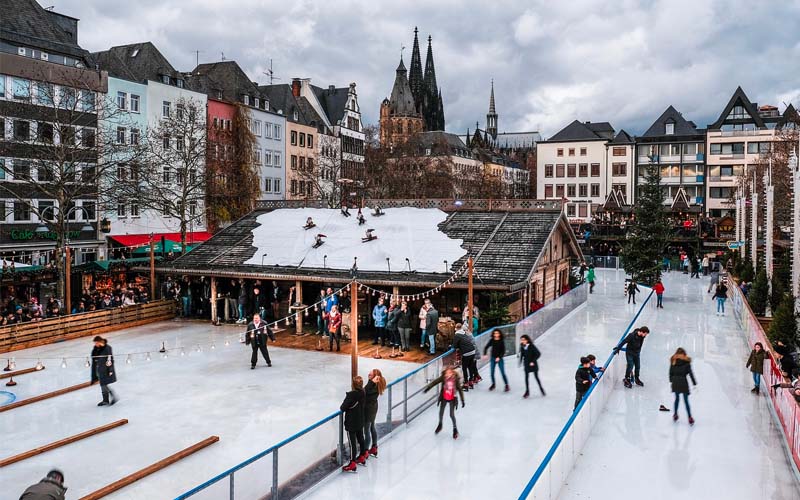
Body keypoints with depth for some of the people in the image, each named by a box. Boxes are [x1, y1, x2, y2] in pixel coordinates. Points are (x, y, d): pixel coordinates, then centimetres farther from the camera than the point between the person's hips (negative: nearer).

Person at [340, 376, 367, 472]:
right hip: (360, 422, 7)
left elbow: (343, 407, -21)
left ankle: (352, 464, 6)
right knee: (360, 439, 22)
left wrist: (341, 407, 2)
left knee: (352, 442, 0)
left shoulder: (351, 394, -25)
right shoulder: (362, 393, -4)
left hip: (351, 423, -7)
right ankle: (362, 457, 39)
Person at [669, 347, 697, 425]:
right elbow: (690, 373, -4)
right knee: (686, 400, 4)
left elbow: (670, 372, 6)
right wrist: (694, 384, -1)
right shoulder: (686, 362, -2)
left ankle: (675, 414, 29)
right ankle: (690, 418, 4)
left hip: (675, 381, 2)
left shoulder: (673, 361, 5)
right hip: (683, 381, -2)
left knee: (677, 398, 20)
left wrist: (671, 381, 16)